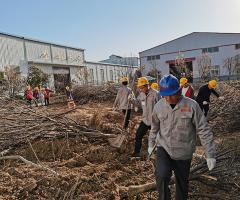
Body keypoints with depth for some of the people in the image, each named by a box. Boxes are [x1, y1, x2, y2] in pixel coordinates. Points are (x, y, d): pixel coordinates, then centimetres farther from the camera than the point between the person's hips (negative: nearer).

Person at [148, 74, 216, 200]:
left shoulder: (191, 105, -16)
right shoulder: (158, 106, -7)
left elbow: (203, 130, -10)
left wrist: (210, 155, -9)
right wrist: (151, 143, 19)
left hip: (183, 153, -1)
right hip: (163, 148, 1)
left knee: (182, 182, 16)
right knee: (162, 175, -22)